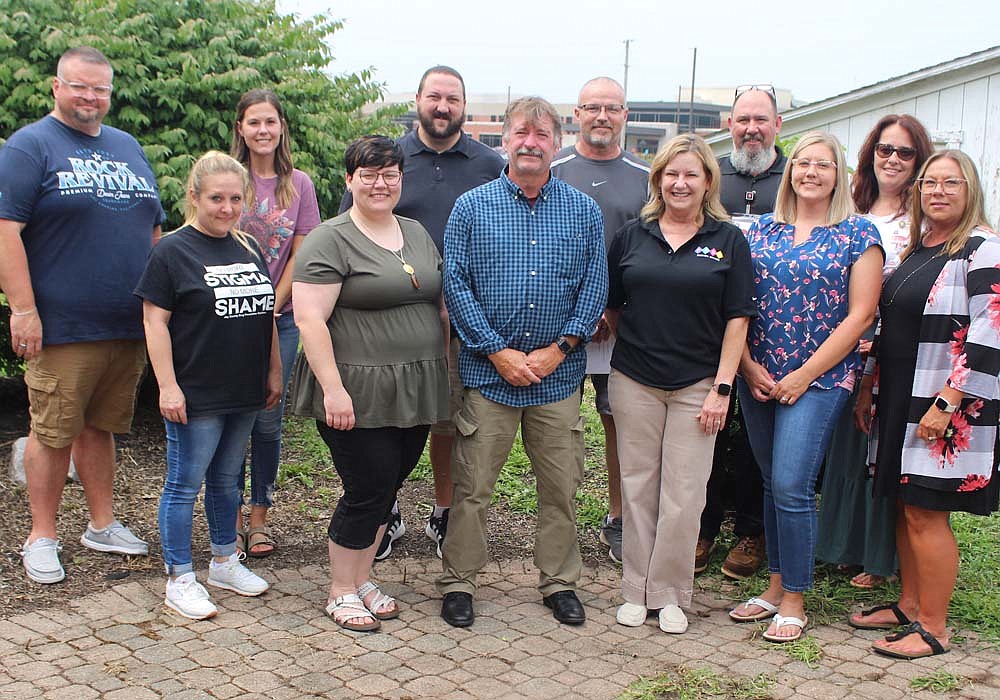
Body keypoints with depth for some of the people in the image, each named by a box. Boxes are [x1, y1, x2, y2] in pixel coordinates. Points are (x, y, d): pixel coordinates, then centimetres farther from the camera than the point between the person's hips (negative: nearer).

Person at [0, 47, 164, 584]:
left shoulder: (127, 148, 17)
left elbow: (153, 230, 22)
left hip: (128, 327, 5)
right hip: (61, 328, -5)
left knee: (99, 427, 15)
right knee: (53, 433, 2)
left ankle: (102, 525, 25)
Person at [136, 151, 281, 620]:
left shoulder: (249, 249, 11)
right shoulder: (172, 251, -8)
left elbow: (266, 314, 17)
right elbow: (155, 321, -10)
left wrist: (274, 371, 14)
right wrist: (167, 386, -15)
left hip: (245, 392, 6)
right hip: (195, 395, -6)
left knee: (226, 479, 18)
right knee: (185, 484, 2)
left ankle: (225, 561, 31)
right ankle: (179, 579, 11)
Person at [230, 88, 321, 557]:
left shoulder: (298, 184, 5)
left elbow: (299, 256, 3)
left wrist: (271, 308, -4)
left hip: (280, 316, 2)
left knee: (268, 420, 5)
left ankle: (260, 517, 17)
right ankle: (232, 518, 14)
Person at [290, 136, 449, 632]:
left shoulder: (417, 234, 14)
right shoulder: (331, 240, -9)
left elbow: (440, 304, 20)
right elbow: (309, 319, -15)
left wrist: (444, 368, 14)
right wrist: (333, 388, -21)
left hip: (414, 393, 7)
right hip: (358, 395, -6)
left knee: (388, 486, 12)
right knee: (368, 489, -2)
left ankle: (361, 579, 29)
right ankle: (340, 591, 16)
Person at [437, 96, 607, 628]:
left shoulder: (584, 211, 6)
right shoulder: (472, 207, 2)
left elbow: (595, 286, 3)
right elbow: (455, 284, -3)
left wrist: (557, 350, -8)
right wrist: (498, 351, -11)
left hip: (559, 374, 2)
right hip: (488, 370, -1)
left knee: (561, 486, 10)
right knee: (472, 486, 5)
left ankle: (559, 582, 26)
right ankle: (458, 582, 20)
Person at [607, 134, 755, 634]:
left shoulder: (728, 240, 1)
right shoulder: (632, 235, 5)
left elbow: (736, 320, -2)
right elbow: (610, 306, 13)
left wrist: (722, 387, -7)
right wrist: (635, 344, 7)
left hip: (697, 385, -1)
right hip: (634, 381, 2)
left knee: (683, 495, 1)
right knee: (637, 488, 8)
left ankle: (670, 594, 16)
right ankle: (636, 591, 20)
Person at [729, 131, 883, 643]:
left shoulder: (857, 234, -1)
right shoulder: (761, 230, 9)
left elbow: (859, 316, -6)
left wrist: (803, 375, -10)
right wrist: (749, 366, -4)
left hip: (819, 380, -4)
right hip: (758, 380, 4)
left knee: (791, 486, -9)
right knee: (773, 484, 11)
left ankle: (794, 600, 7)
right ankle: (776, 587, 23)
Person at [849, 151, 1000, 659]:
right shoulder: (916, 249, 15)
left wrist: (946, 405, -21)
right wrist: (868, 389, 17)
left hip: (947, 410, -8)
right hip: (899, 403, 8)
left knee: (924, 513, -4)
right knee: (904, 506, 13)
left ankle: (933, 628, 8)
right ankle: (909, 605, 27)